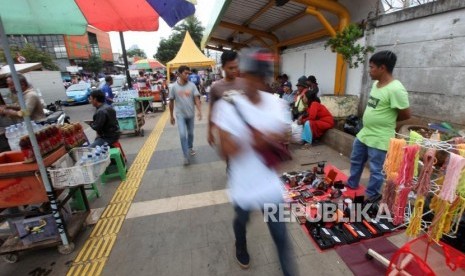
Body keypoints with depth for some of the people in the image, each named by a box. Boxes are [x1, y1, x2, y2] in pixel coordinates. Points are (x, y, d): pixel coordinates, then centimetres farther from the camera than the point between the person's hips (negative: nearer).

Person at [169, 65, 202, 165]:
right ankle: (186, 156, -1)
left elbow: (196, 98, -7)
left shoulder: (192, 85, -4)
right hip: (180, 115, -2)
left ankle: (190, 148, 42)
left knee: (190, 133, 16)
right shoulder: (173, 87, -6)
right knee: (182, 135, -11)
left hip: (190, 114, 2)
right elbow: (171, 102, 1)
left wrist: (199, 111, -23)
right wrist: (171, 116, 4)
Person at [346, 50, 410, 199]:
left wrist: (389, 120, 0)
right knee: (355, 161, 22)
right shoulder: (376, 84, 6)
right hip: (364, 133, 9)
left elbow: (406, 114, -14)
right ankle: (351, 186, 42)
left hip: (379, 139, -9)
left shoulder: (396, 89, -21)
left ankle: (371, 198, 25)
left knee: (376, 170, 7)